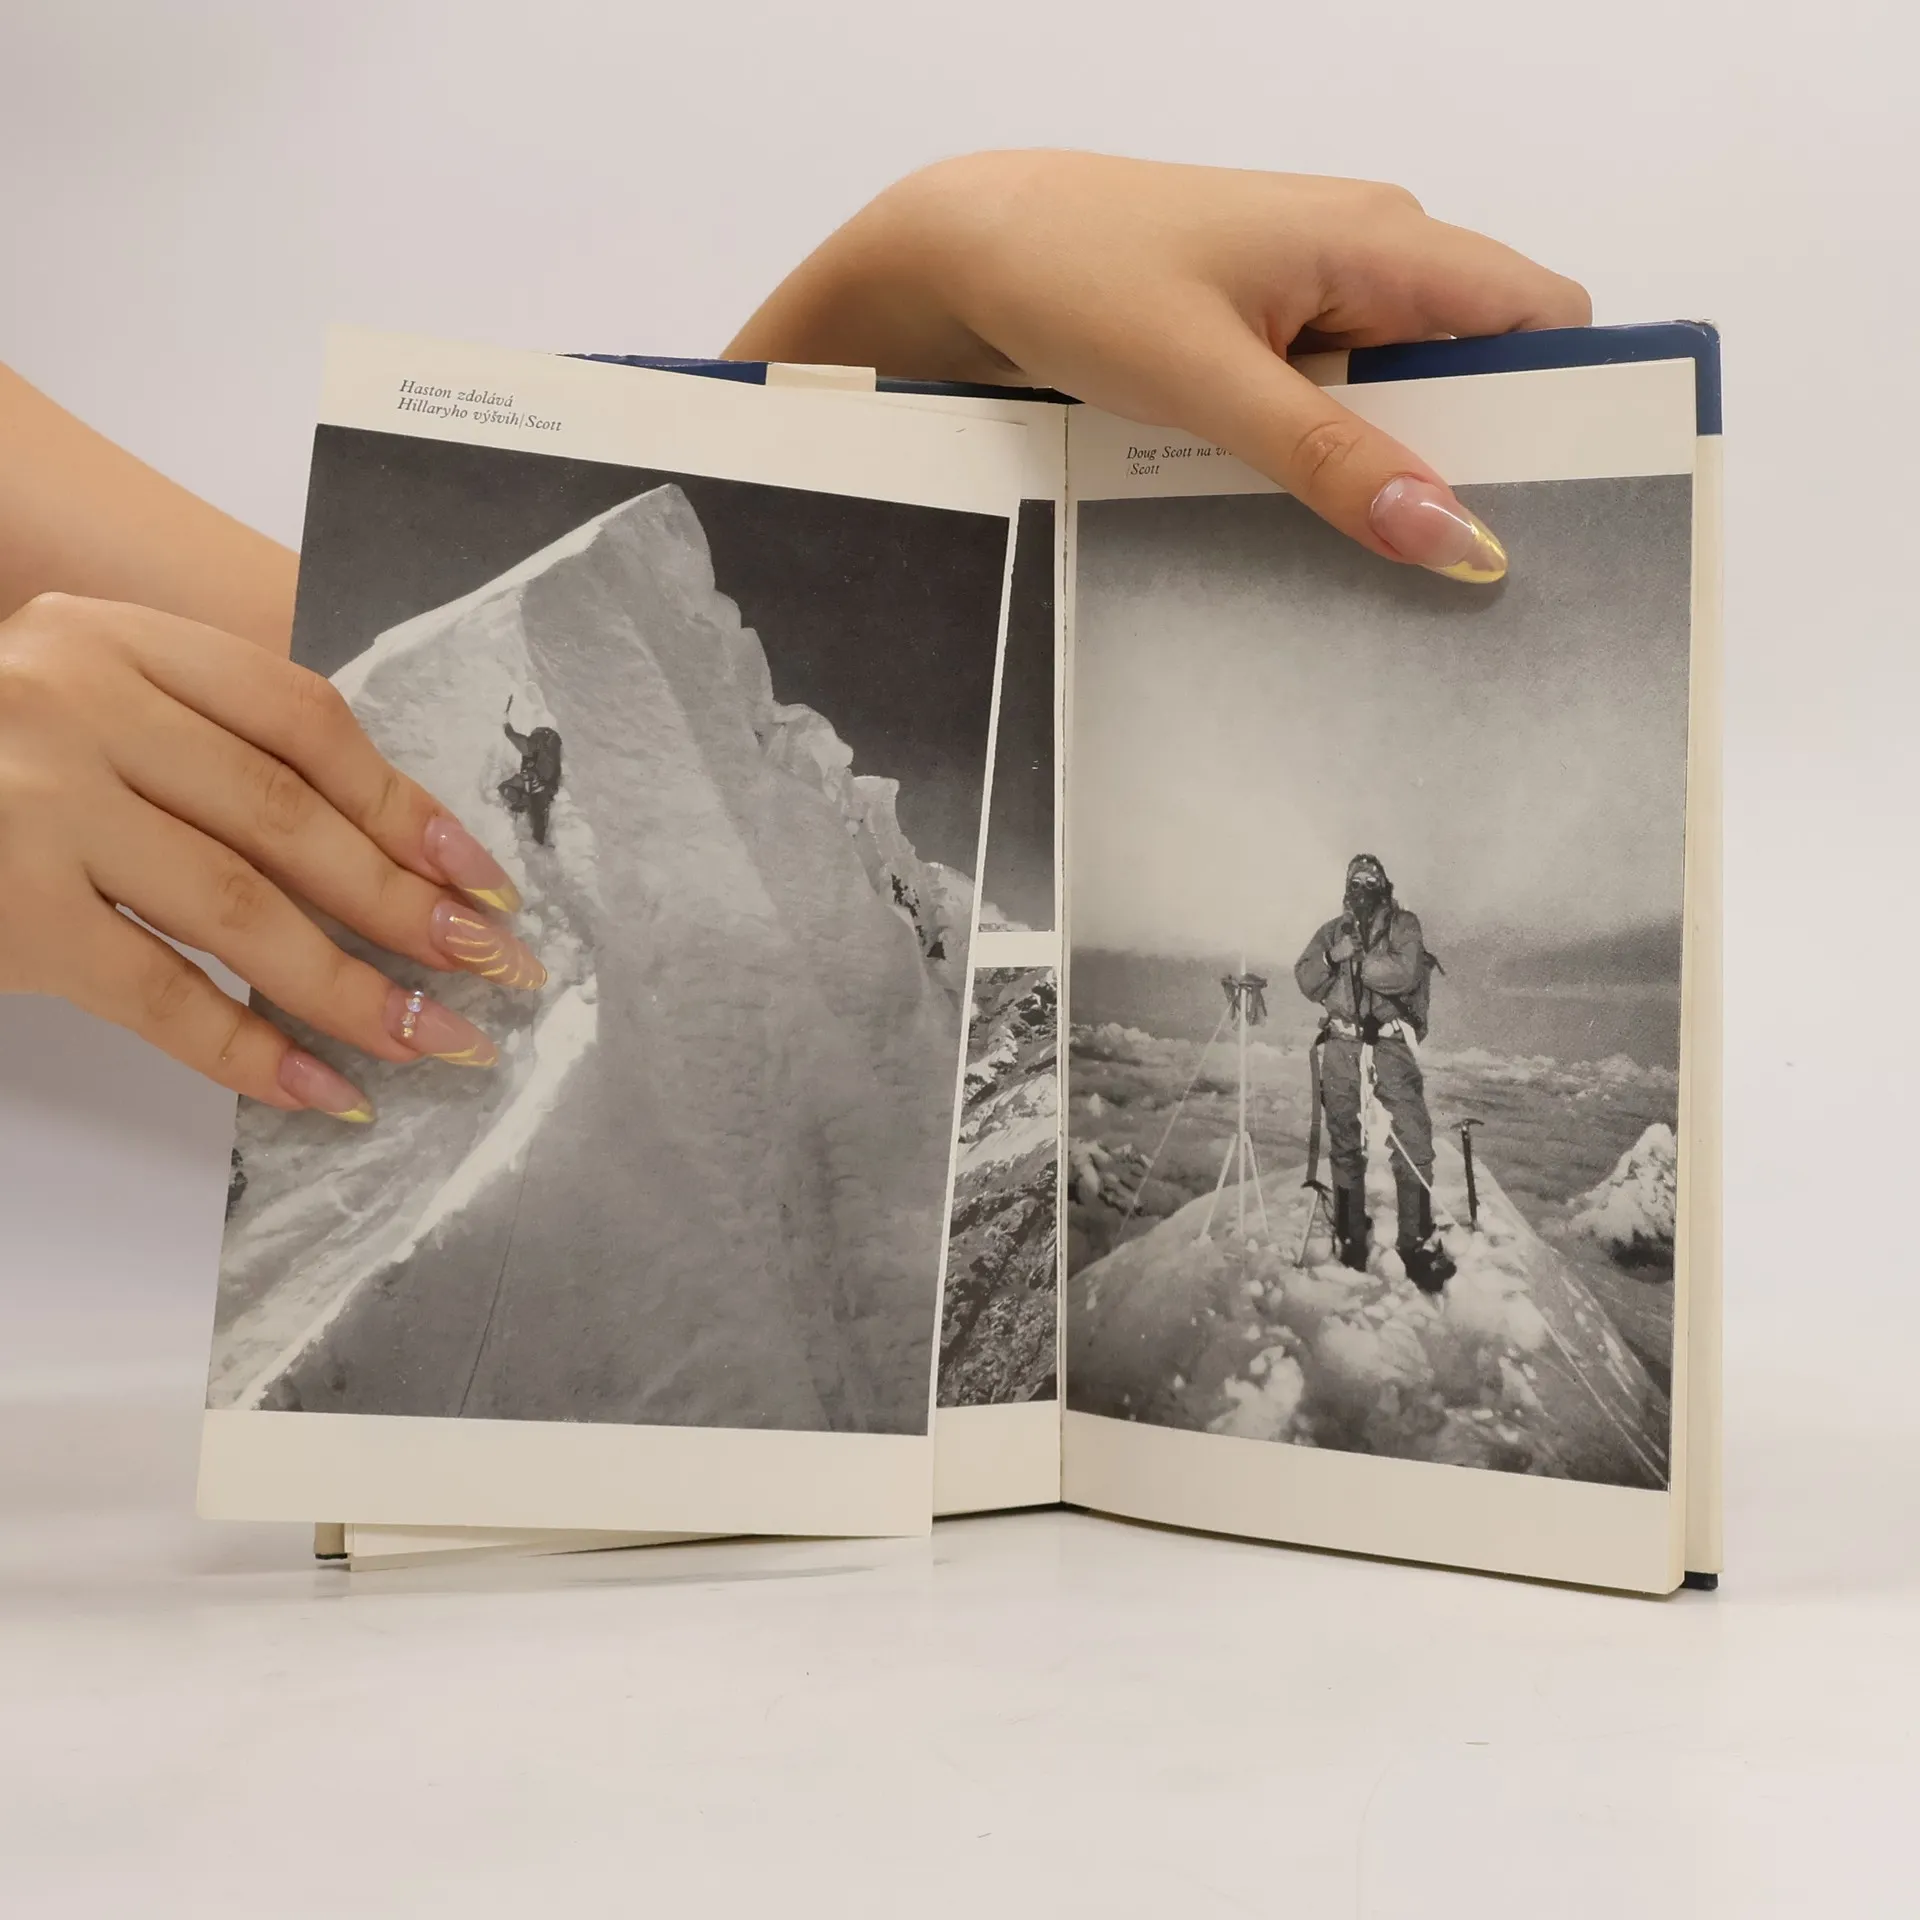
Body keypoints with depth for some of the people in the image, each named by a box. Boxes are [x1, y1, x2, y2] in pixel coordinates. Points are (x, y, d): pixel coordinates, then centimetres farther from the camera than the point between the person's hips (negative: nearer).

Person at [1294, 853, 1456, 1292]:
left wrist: (1356, 963, -8)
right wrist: (1333, 957, -12)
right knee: (1345, 1145, 8)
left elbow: (1405, 973, -14)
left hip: (1391, 1044, -3)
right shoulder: (1332, 931, 15)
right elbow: (1305, 981, 5)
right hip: (1342, 1045, 3)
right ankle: (1350, 1237, 18)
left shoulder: (1404, 925, 5)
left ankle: (1417, 1241, -4)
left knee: (1413, 1141, -10)